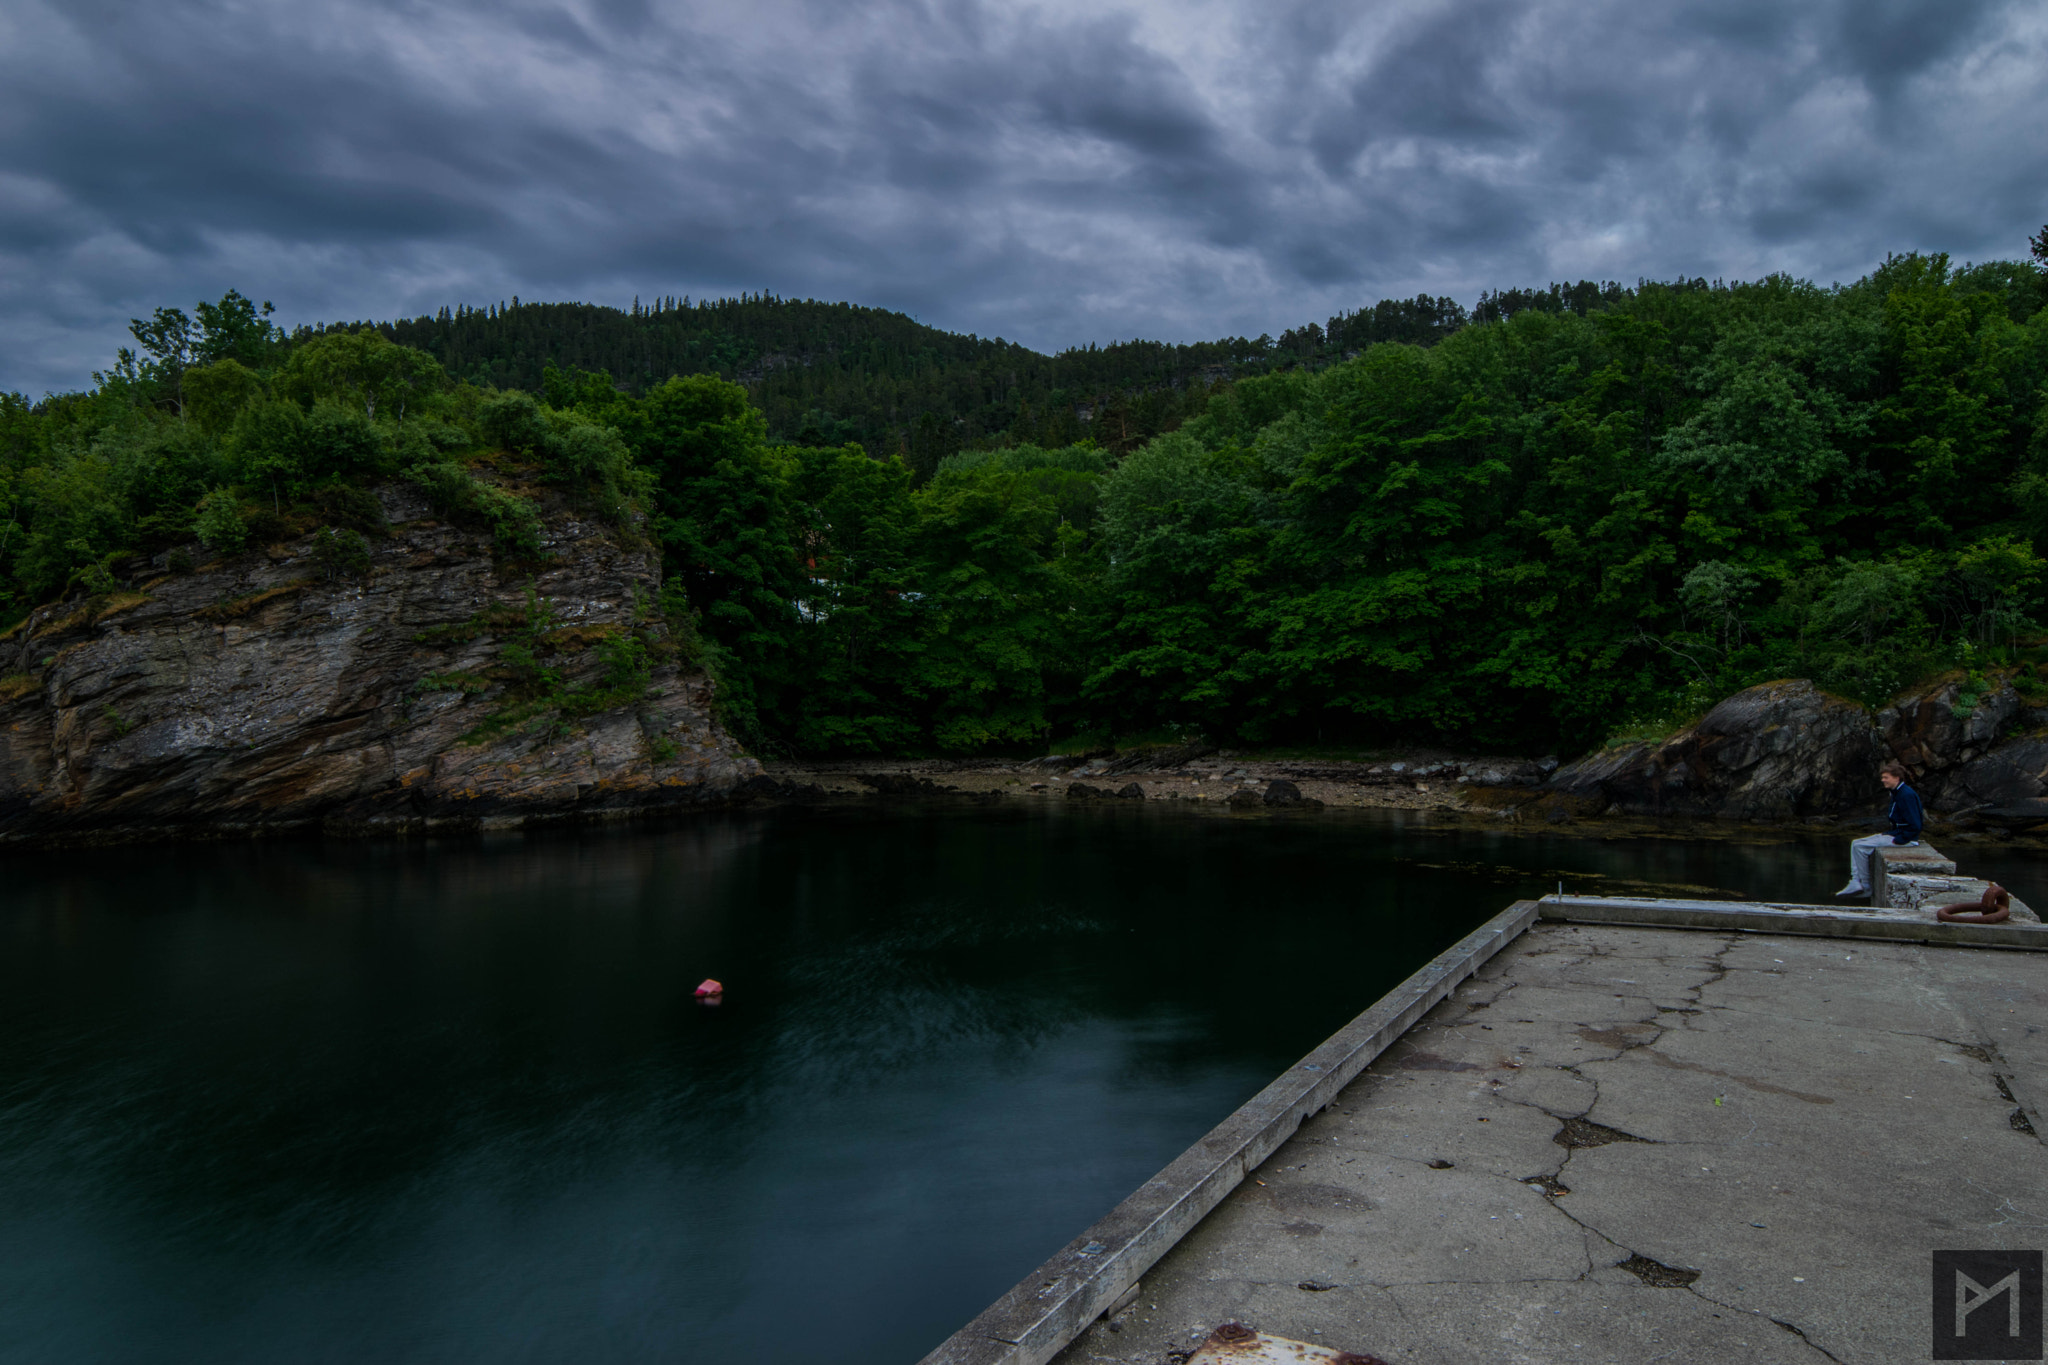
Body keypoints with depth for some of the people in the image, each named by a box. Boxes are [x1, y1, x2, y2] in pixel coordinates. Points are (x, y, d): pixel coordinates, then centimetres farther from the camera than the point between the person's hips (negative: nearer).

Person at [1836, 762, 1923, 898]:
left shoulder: (1907, 795, -20)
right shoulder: (1897, 793, 12)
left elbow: (1914, 826, -23)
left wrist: (1897, 841, -20)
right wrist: (1890, 835, 9)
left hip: (1906, 839, -10)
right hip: (1896, 834, 10)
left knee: (1860, 847, -15)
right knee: (1855, 844, 5)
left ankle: (1866, 887, -3)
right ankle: (1856, 883, -3)